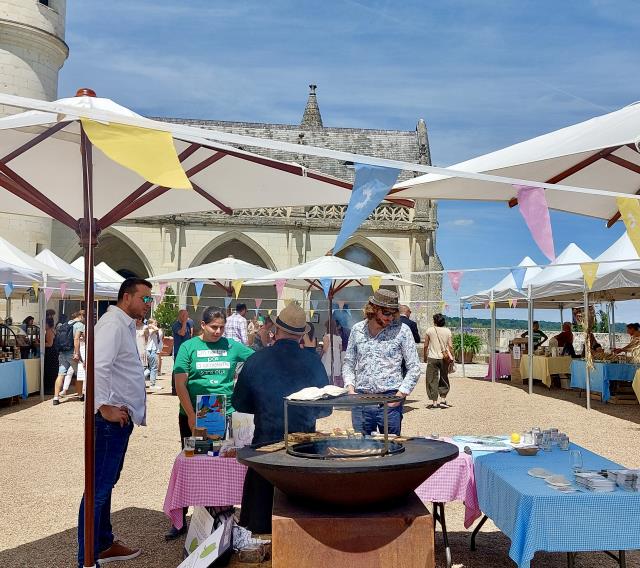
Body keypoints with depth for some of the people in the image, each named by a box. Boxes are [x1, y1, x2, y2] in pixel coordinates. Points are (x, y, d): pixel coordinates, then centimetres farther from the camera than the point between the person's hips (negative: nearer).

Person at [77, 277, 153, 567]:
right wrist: (104, 407, -23)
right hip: (112, 417, -10)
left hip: (122, 417, 10)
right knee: (98, 488, -5)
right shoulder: (113, 324, -16)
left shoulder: (126, 325, 16)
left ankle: (104, 544, 31)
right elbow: (97, 366, -28)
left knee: (107, 484, 19)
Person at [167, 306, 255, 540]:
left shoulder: (232, 346, 4)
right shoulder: (189, 347, 0)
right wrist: (191, 415, -10)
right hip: (193, 416, -1)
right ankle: (180, 520, 20)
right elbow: (180, 384, -4)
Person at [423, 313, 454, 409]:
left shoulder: (429, 330, -3)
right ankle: (443, 400, 7)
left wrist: (425, 357, 13)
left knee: (432, 380, 4)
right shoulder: (447, 331, 2)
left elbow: (426, 346, 1)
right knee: (444, 379, 14)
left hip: (432, 358, -2)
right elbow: (450, 346, 1)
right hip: (444, 358, 2)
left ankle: (434, 402, 3)